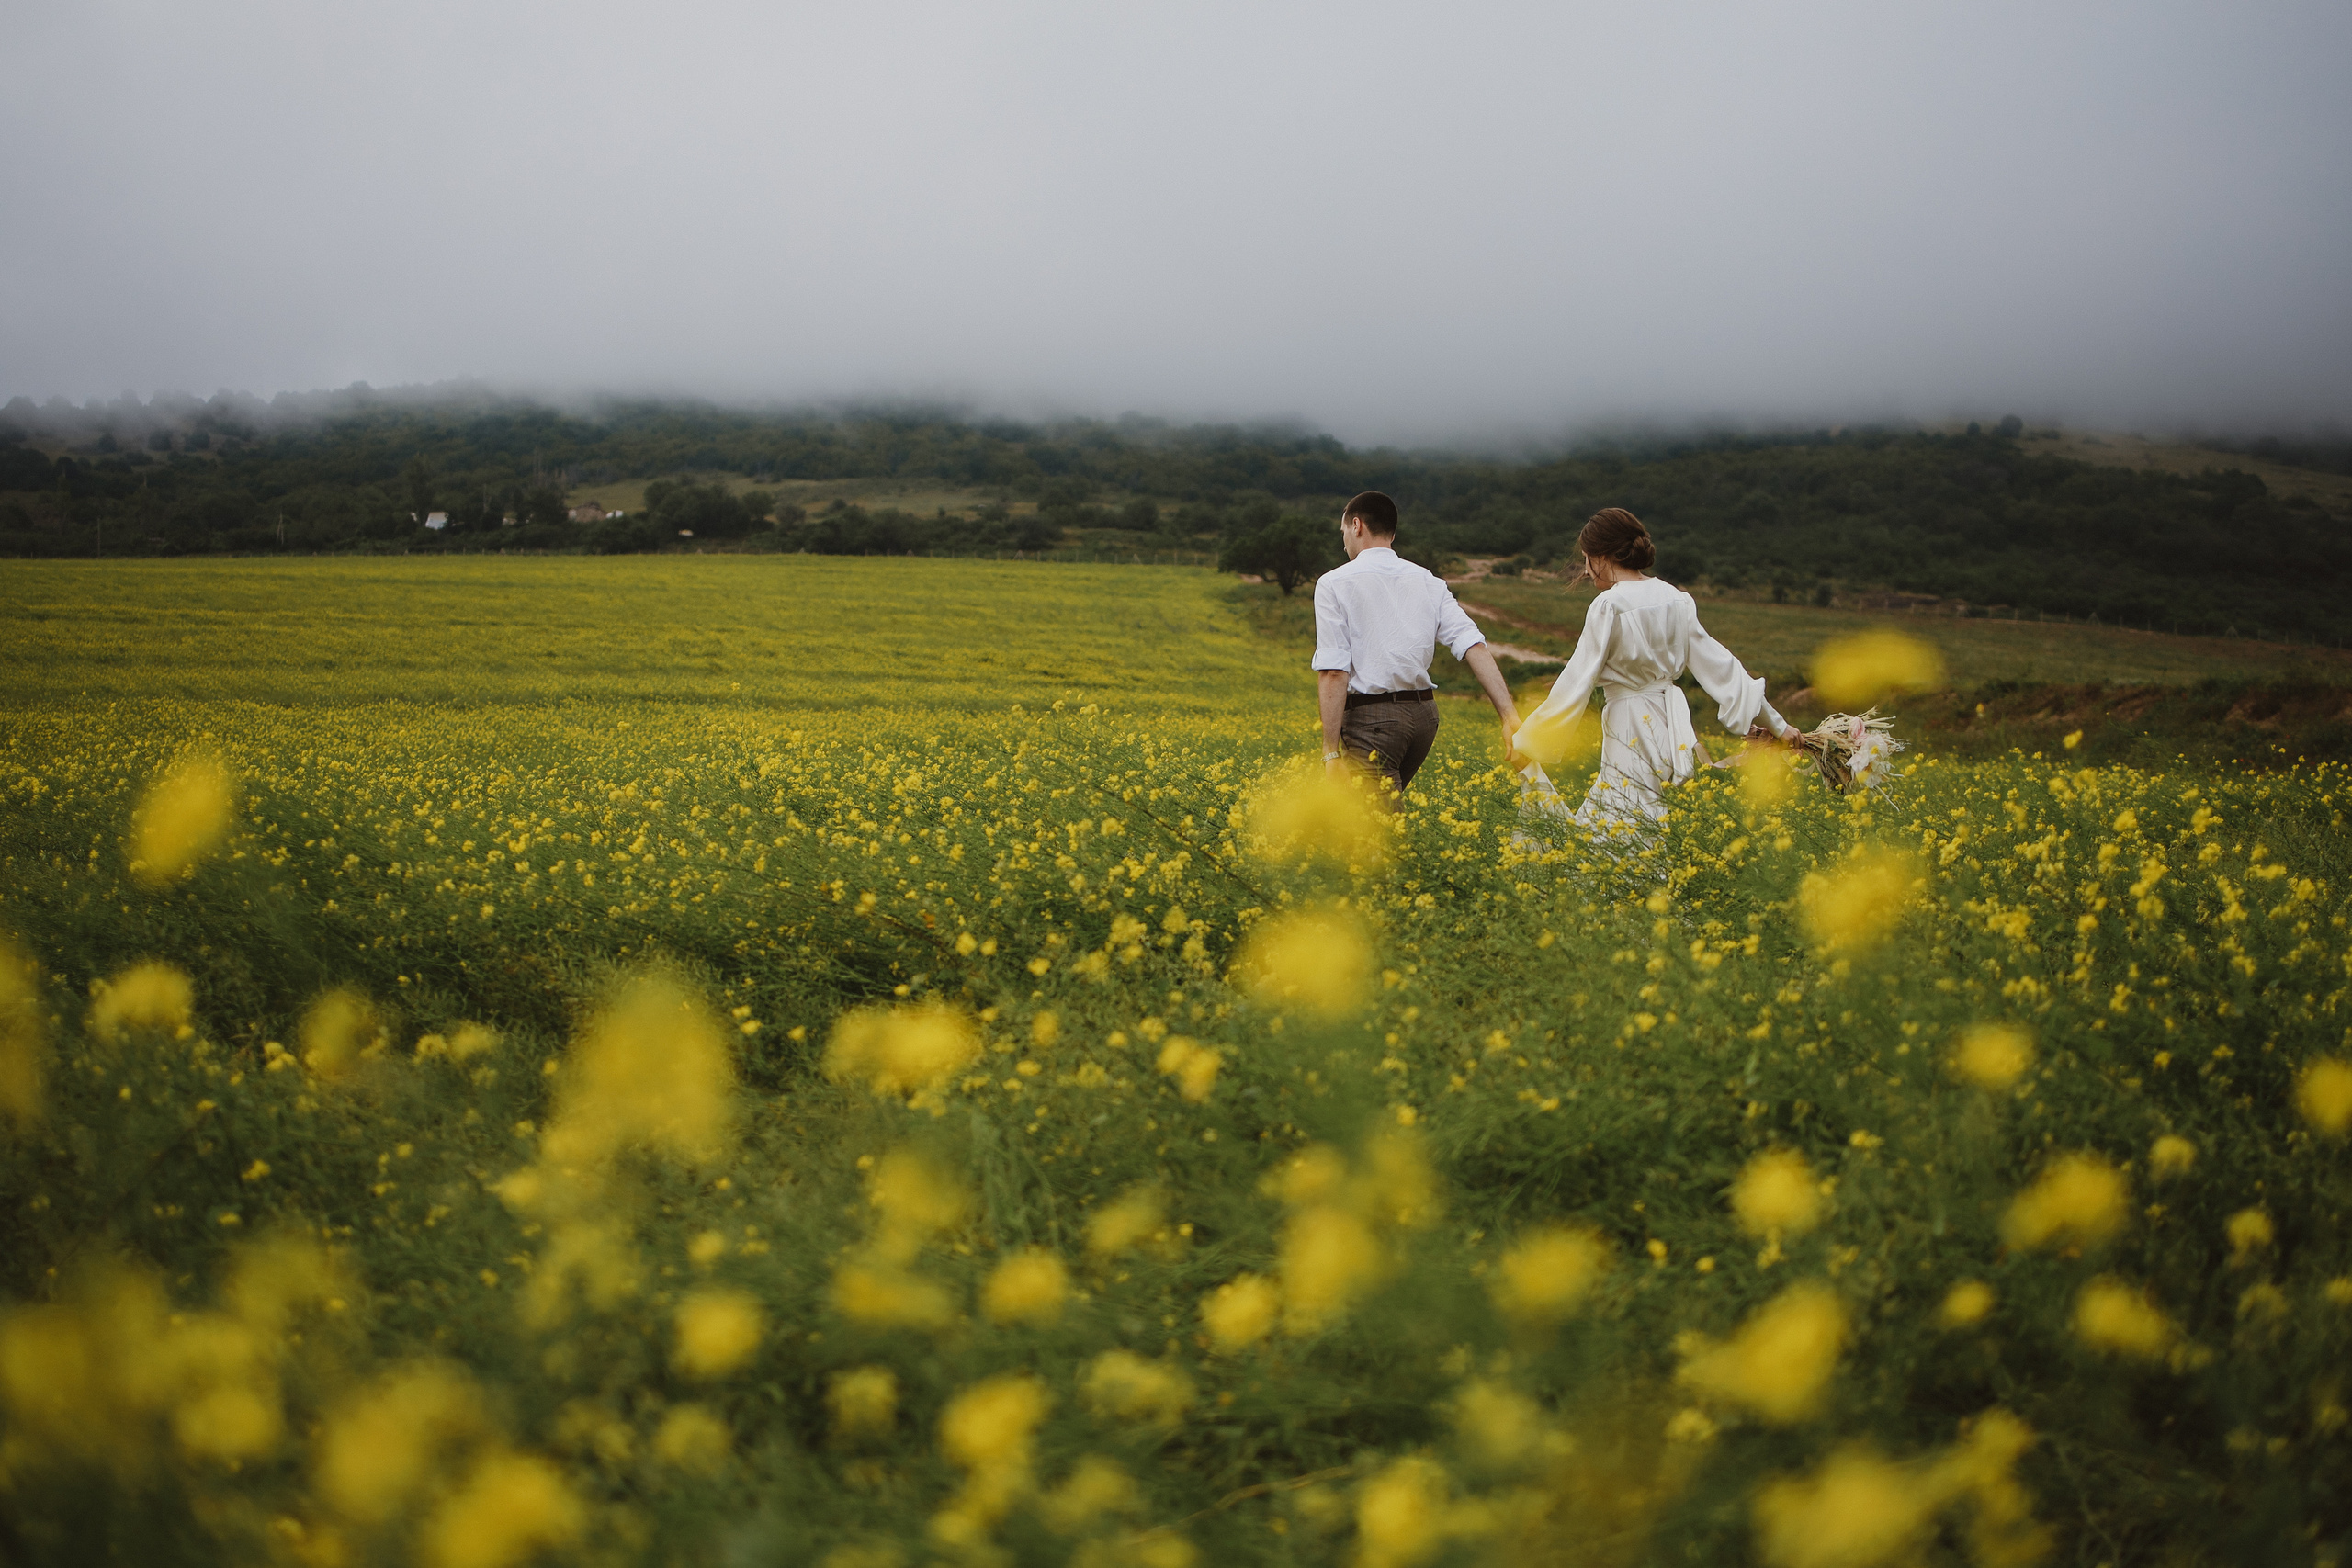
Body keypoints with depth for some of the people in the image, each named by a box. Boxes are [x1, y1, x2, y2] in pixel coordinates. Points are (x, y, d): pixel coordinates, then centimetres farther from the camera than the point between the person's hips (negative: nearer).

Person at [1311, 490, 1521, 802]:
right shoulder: (1428, 583, 11)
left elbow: (1333, 672, -13)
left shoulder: (1334, 584, -5)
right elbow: (1475, 647, -2)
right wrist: (1509, 714, -6)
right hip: (1423, 716, 7)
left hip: (1371, 719, -6)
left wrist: (1331, 751, -13)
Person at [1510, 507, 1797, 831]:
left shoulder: (1609, 606, -12)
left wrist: (1525, 743, -5)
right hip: (1676, 733, 7)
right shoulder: (1675, 600, 7)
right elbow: (1719, 665, 10)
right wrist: (1775, 724, 17)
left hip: (1633, 733, -7)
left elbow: (1576, 683, -12)